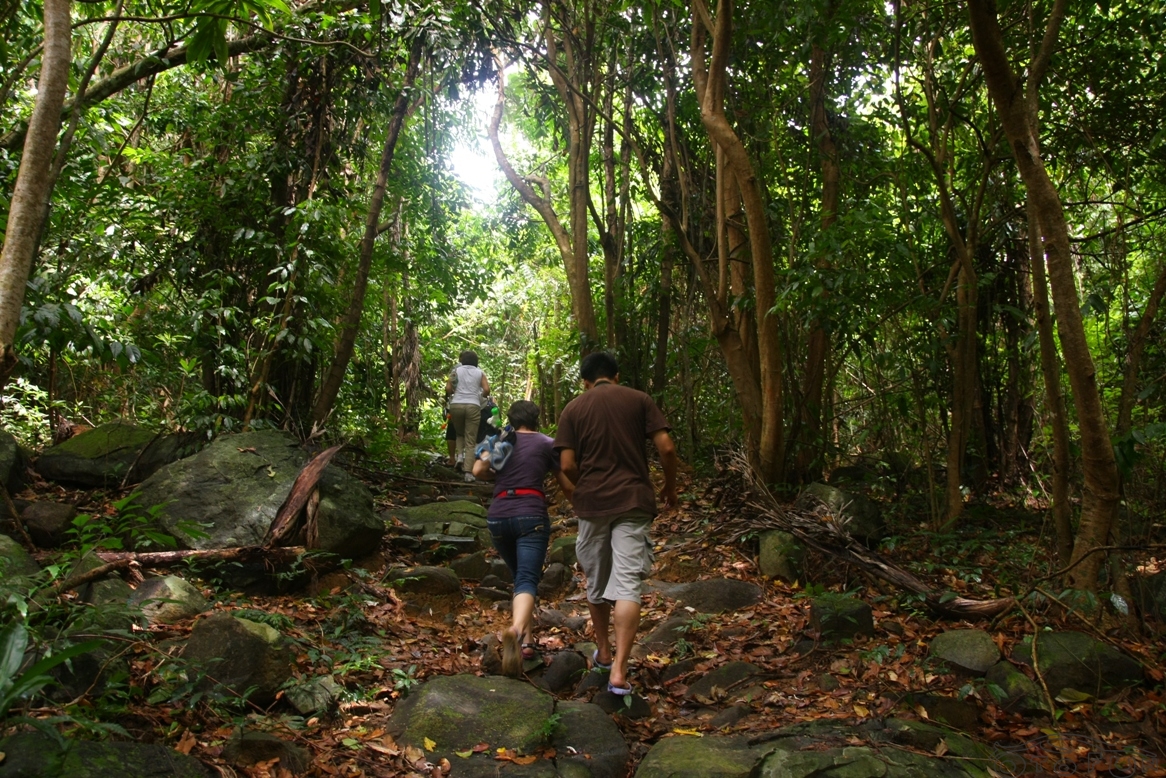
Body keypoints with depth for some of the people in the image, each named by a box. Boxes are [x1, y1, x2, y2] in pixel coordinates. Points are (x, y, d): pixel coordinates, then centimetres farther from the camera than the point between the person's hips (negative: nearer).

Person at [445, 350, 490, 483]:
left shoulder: (456, 370, 11)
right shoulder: (479, 372, 11)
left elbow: (448, 388, 4)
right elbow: (487, 390, 0)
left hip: (456, 405, 1)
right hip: (473, 406, -1)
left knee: (460, 433, 27)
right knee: (471, 441, 0)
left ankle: (460, 454, 0)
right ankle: (469, 473, -9)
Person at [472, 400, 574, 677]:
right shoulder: (547, 444, 11)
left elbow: (478, 470, -1)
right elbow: (568, 487, 10)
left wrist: (499, 475, 19)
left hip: (498, 516, 3)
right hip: (532, 515, -3)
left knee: (520, 577, 21)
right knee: (527, 580, -13)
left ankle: (526, 641, 14)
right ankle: (516, 630, -42)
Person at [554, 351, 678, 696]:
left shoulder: (573, 409, 5)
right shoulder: (639, 400, 4)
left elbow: (567, 465, -3)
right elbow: (666, 447, -4)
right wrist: (670, 487, 11)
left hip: (592, 502, 1)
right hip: (633, 501, -1)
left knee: (596, 582, 17)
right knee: (627, 585, -4)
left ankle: (603, 654, 33)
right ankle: (618, 672, -11)